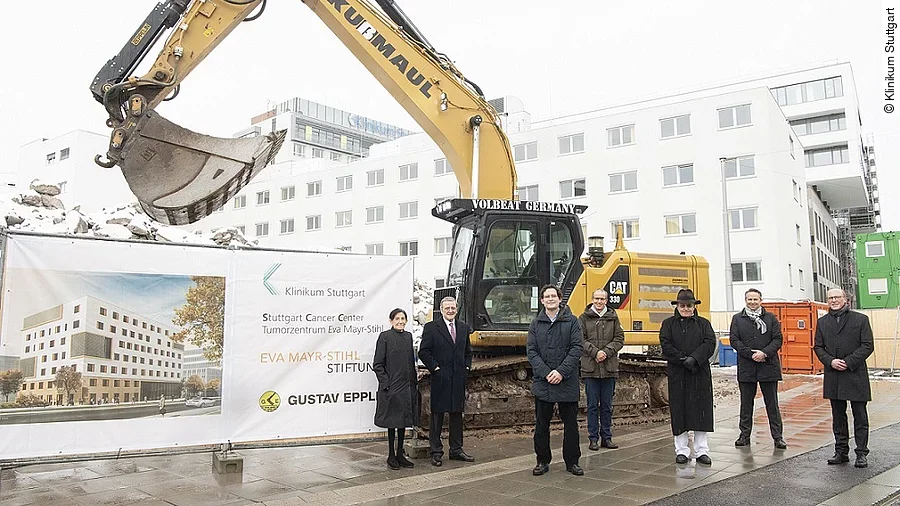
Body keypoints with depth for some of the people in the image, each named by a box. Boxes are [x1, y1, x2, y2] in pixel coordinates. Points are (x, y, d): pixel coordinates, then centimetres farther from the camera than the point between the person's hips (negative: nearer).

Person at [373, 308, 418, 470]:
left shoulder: (408, 336, 10)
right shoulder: (385, 336, -7)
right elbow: (378, 364, -9)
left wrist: (413, 384, 11)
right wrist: (386, 383, -14)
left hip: (407, 386, 6)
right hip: (391, 387, -6)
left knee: (404, 420, 12)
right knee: (392, 420, 3)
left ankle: (400, 454, 23)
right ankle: (391, 456, 15)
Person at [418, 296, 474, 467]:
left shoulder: (464, 327, 12)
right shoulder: (431, 327, -3)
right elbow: (423, 352, -5)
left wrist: (466, 367, 8)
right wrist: (435, 368, -10)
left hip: (459, 378, 5)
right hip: (440, 378, -5)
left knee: (457, 414, 11)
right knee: (437, 415, 2)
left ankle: (456, 450, 21)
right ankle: (436, 452, 10)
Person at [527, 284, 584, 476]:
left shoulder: (571, 321, 1)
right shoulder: (536, 324, 6)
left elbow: (576, 349, -5)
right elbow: (531, 351, 0)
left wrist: (561, 371, -15)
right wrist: (546, 373, -12)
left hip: (567, 383, -1)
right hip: (542, 383, 1)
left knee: (570, 424, 8)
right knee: (541, 425, 8)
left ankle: (572, 461, 21)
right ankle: (543, 461, 20)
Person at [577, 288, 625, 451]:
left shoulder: (613, 318, 8)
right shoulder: (584, 318, 2)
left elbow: (619, 339, 3)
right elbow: (581, 340, -5)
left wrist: (606, 352, -11)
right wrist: (595, 352, -17)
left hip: (609, 368, 2)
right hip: (590, 368, -2)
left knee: (607, 405, 10)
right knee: (592, 405, 4)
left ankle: (606, 437, 19)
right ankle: (593, 438, 11)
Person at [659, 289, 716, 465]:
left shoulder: (703, 323, 10)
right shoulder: (668, 324, 8)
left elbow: (710, 343, -4)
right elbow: (665, 345, -5)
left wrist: (694, 358, -18)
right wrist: (682, 360, -15)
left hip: (700, 373, 1)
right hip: (677, 374, -1)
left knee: (701, 409, 2)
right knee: (679, 410, 1)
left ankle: (702, 451, 11)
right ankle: (682, 451, 10)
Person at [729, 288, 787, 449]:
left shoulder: (771, 318, 7)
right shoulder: (737, 319, 6)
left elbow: (777, 339, 0)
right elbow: (734, 340, -1)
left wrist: (764, 353, -14)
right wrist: (751, 354, -12)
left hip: (768, 366, 0)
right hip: (746, 368, 1)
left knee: (772, 404, 4)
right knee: (746, 404, 8)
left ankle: (778, 436, 10)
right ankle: (745, 435, 17)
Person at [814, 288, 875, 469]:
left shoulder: (861, 319, -1)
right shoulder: (822, 322, 9)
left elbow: (868, 345, -6)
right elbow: (818, 347, 9)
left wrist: (849, 362, -15)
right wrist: (830, 361, -10)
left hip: (855, 374, -3)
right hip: (833, 377, 3)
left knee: (860, 417, 3)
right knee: (838, 416, 10)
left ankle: (861, 453, 11)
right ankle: (841, 452, 19)